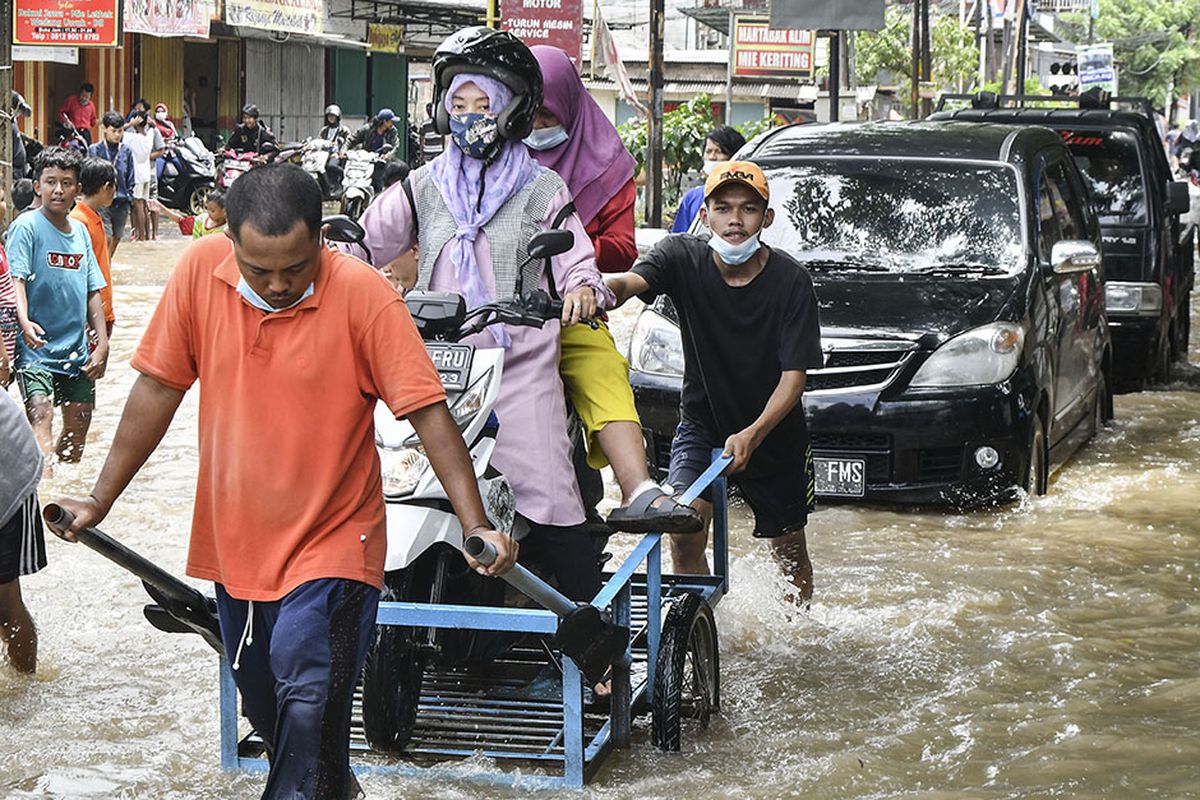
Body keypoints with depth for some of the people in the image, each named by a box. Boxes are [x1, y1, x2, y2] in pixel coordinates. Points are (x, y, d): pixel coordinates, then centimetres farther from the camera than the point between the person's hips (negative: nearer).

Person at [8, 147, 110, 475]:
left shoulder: (81, 231, 12)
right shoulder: (26, 227, -7)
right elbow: (16, 280, -17)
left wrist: (102, 343, 7)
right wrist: (24, 321, -35)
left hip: (76, 350, 6)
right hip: (36, 348, -6)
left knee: (78, 429, 10)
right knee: (41, 416, -23)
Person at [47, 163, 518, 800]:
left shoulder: (362, 295, -18)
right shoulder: (200, 270, -8)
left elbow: (426, 412, -18)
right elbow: (159, 389, 2)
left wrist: (475, 523, -27)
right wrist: (101, 500, 6)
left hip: (329, 546, -5)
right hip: (233, 543, 5)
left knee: (308, 703, -17)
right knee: (265, 708, 18)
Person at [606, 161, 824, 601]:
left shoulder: (790, 280, -17)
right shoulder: (682, 257, -14)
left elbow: (794, 374, -19)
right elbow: (630, 281, -34)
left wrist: (752, 434, -34)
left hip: (774, 430, 0)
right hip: (701, 422, 0)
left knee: (789, 550, 13)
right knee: (684, 533, -21)